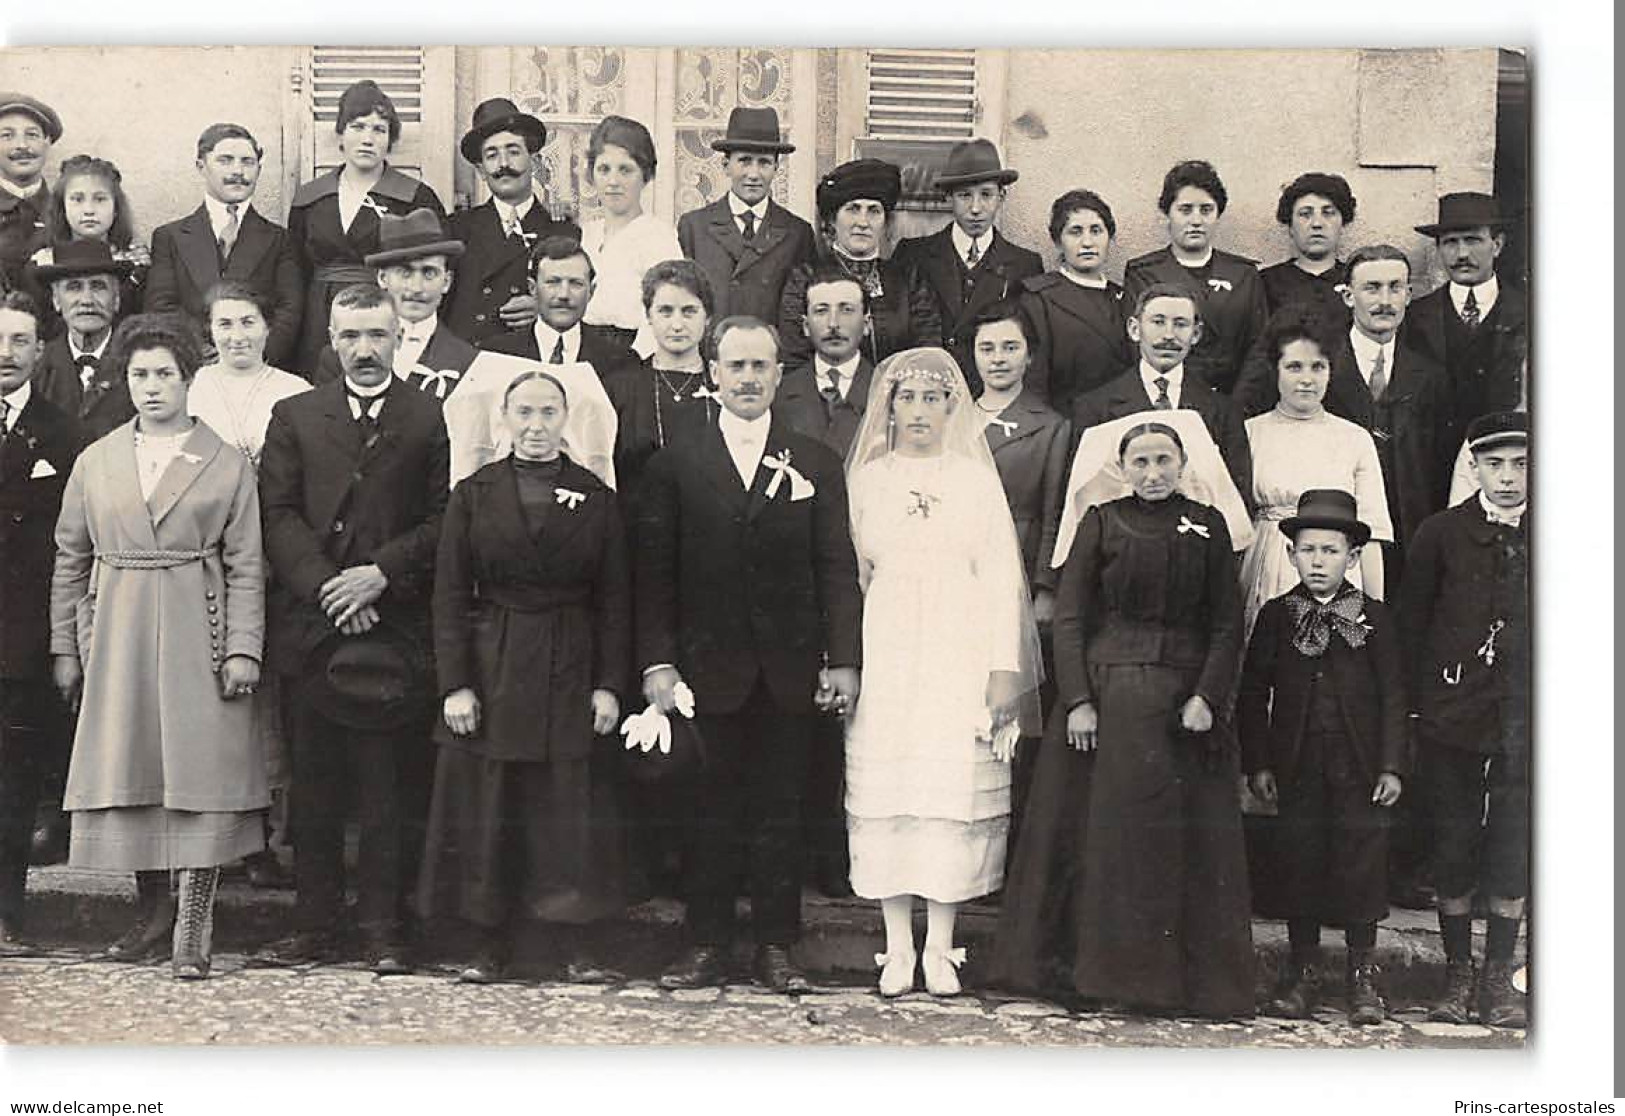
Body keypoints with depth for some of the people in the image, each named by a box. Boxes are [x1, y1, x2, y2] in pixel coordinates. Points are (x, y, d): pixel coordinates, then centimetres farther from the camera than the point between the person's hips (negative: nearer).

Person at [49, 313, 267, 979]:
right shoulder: (95, 462, 9)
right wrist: (65, 649, 6)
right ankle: (154, 911, 20)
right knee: (128, 770, 5)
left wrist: (244, 649, -7)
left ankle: (192, 930, 0)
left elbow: (246, 568, 1)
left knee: (203, 772, -5)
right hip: (117, 636, 3)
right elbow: (70, 563, 12)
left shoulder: (227, 464, 3)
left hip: (198, 634, -2)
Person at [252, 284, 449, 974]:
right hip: (312, 626, 2)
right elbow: (278, 515, 4)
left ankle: (383, 929, 7)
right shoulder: (295, 417, 12)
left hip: (395, 625, -2)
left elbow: (445, 520, 0)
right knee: (314, 788, 7)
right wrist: (325, 584, -9)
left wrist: (381, 573, -11)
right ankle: (314, 927, 14)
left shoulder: (431, 418, 6)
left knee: (391, 790, 0)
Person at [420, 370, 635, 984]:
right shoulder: (473, 494, 3)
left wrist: (609, 685, -4)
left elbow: (613, 599, 4)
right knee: (488, 812, 3)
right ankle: (490, 944, 13)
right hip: (491, 671, 0)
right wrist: (455, 683, -8)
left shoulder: (596, 499, 4)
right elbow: (450, 595, 0)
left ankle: (577, 945, 10)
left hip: (571, 673, 0)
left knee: (571, 811, 2)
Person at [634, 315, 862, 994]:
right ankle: (707, 945, 11)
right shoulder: (675, 466, 7)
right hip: (710, 669, -1)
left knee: (780, 810, 5)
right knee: (712, 810, 3)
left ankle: (776, 948, 12)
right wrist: (657, 662, -6)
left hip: (788, 670, 1)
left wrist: (843, 658, -3)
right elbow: (653, 574, 3)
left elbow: (836, 568, 5)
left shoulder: (815, 465, 9)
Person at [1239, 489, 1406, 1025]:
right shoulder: (1276, 615, 4)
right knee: (1298, 860, 5)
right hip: (1297, 767, 1)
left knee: (1362, 861, 1)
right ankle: (1302, 968, 17)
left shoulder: (1375, 617, 3)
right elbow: (1252, 693, 5)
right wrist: (1257, 763, -1)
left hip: (1359, 766, -1)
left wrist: (1391, 765, -4)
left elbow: (1392, 695, 2)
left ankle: (1362, 971, 13)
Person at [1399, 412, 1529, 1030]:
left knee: (1513, 850, 2)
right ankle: (1456, 974, 18)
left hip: (1524, 718, 1)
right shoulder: (1441, 534, 1)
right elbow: (1410, 622, 4)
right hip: (1452, 714, 0)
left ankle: (1498, 978, 14)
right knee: (1453, 845, 6)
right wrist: (1416, 704, 0)